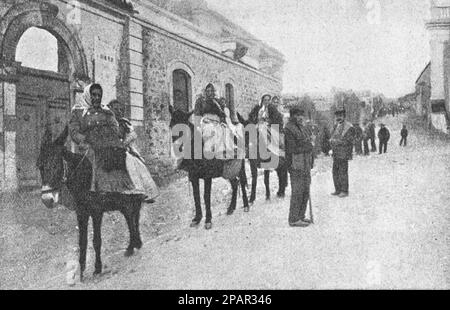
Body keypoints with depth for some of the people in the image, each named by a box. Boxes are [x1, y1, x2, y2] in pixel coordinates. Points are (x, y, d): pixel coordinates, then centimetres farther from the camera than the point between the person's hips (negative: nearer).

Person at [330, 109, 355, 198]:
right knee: (335, 172, 11)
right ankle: (338, 190, 22)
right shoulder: (336, 126, 16)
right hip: (335, 154, 8)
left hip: (343, 154, -8)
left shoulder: (349, 127, -10)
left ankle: (344, 191, 7)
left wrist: (336, 141, -15)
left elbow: (348, 141, -15)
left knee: (343, 173, -3)